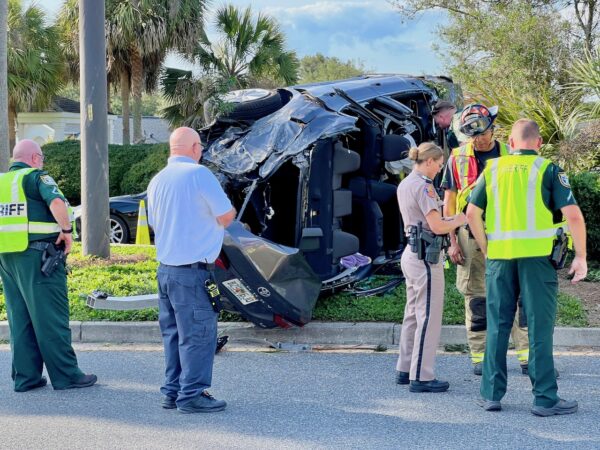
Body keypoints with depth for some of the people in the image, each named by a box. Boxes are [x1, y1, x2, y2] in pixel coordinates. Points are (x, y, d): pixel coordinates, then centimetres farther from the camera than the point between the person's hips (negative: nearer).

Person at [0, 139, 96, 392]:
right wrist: (66, 230, -13)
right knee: (51, 317, -3)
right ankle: (66, 375, 1)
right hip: (36, 255, -7)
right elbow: (56, 202, -24)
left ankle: (25, 377, 13)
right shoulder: (35, 177, -7)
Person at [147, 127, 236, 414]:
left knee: (173, 334, 14)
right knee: (198, 334, -1)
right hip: (193, 270, -8)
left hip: (165, 268, 8)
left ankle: (172, 392, 18)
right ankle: (192, 395, 2)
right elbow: (226, 217, -11)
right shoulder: (198, 174, -12)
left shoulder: (157, 180, 11)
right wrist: (228, 214, 12)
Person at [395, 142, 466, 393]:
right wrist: (458, 221, -2)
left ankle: (405, 370, 23)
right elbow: (437, 227, -19)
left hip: (410, 253, 10)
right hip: (426, 256, -10)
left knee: (413, 315, 17)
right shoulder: (423, 186, -16)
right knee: (429, 317, -5)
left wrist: (448, 221, 14)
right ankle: (421, 377, -2)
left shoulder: (404, 184, 13)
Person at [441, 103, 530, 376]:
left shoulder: (509, 156, 7)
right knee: (476, 297, 4)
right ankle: (480, 358, 11)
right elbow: (449, 202, 4)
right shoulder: (458, 158, 4)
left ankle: (527, 356, 2)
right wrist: (452, 241, -2)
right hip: (471, 237, -1)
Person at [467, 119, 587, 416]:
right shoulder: (548, 170, 0)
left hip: (500, 257, 3)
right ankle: (545, 399, 4)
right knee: (539, 327, 1)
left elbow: (472, 214, 9)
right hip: (537, 256, -3)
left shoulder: (493, 169, 10)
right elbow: (573, 215, -8)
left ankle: (491, 394, 14)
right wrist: (581, 257, -1)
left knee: (497, 325, 10)